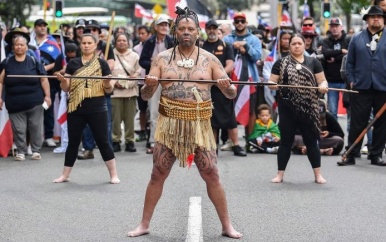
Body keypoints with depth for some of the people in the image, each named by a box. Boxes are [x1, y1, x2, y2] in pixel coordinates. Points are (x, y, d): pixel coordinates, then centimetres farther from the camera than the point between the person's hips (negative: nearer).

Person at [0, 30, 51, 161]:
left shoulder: (34, 62, 0)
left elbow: (43, 79, 2)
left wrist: (47, 96, -2)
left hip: (35, 102, -1)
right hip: (15, 104, 1)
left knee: (36, 128, 6)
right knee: (18, 129, 4)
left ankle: (36, 150, 19)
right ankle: (21, 151, 17)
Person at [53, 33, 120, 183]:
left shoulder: (102, 63, 0)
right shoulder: (73, 63, 6)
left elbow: (109, 90, 0)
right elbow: (66, 88, 7)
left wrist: (107, 82, -22)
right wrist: (62, 80, -14)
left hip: (97, 108, -2)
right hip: (76, 108, 2)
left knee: (103, 141, 0)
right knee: (73, 142, 10)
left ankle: (113, 174, 10)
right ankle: (65, 175, 19)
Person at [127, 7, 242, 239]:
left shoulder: (209, 59, 2)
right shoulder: (162, 58, 3)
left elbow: (232, 94, 0)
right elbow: (146, 95, 3)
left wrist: (227, 87, -23)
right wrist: (149, 85, -20)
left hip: (200, 125, 0)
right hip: (169, 124, 1)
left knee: (212, 175, 0)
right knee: (158, 175, 3)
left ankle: (227, 226, 12)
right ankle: (144, 224, 16)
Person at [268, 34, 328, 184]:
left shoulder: (313, 62, 8)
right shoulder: (281, 63, 6)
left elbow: (322, 81, 7)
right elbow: (272, 82, 5)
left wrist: (323, 86, -15)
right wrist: (272, 84, -18)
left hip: (308, 109, 1)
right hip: (287, 108, 0)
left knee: (311, 141, 5)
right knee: (286, 141, 4)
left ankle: (317, 174, 12)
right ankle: (280, 174, 11)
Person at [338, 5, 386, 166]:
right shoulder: (357, 39, 8)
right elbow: (350, 62, 10)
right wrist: (351, 81, 2)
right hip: (361, 88, 0)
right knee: (357, 123, 2)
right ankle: (351, 155, 6)